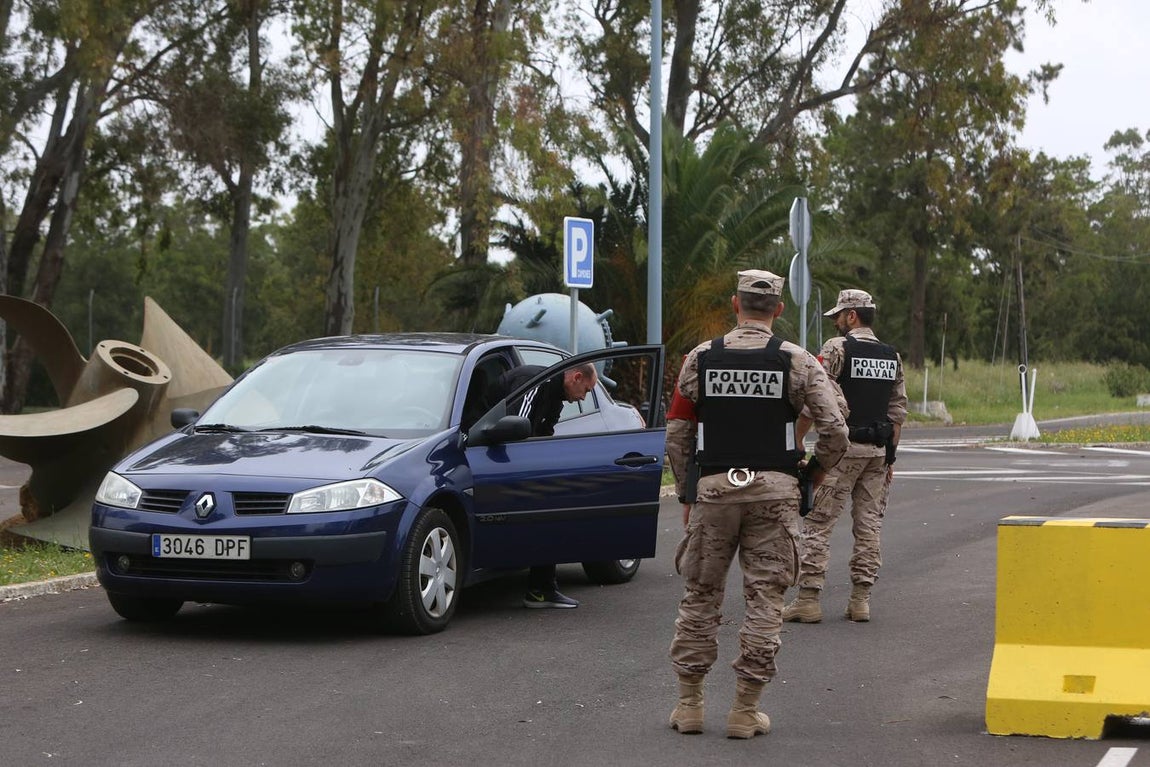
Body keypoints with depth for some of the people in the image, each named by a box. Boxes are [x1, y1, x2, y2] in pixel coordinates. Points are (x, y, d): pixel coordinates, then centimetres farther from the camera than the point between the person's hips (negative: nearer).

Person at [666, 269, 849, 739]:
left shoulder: (701, 358, 3)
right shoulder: (796, 362, -1)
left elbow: (677, 435, 6)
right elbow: (835, 431, -6)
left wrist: (686, 490, 16)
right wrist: (815, 472, 11)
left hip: (714, 487, 1)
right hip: (774, 489, -1)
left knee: (700, 596, 11)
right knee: (764, 599, 4)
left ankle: (689, 704, 12)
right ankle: (746, 711, 4)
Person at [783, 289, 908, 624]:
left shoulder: (837, 348, -7)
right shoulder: (892, 356, 12)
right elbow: (898, 411, 13)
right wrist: (890, 457, 18)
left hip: (842, 447, -6)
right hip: (878, 449, 6)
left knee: (817, 522, -3)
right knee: (869, 524, 8)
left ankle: (808, 599, -6)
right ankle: (860, 599, 7)